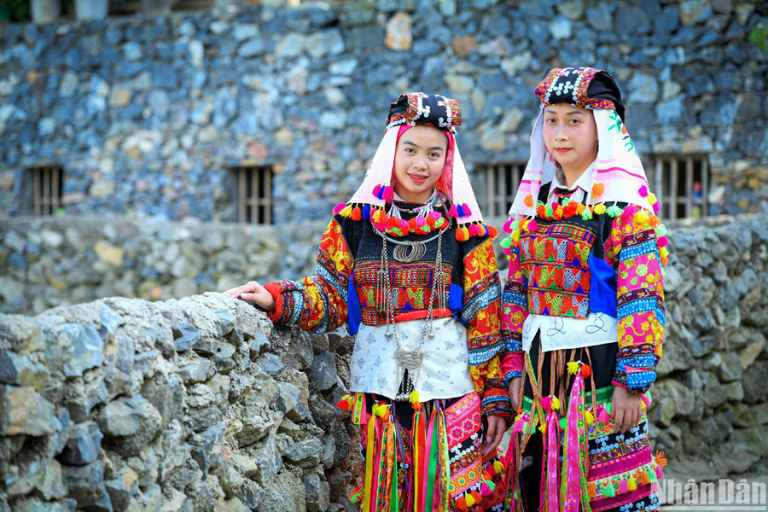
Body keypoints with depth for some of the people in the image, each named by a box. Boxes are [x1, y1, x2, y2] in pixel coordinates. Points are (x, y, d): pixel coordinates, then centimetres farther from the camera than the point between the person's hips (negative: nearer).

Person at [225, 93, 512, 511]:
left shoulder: (466, 231, 2)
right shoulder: (355, 222, 5)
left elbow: (485, 322, 1)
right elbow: (330, 300, 6)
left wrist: (496, 399, -1)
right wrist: (276, 299, -11)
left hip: (450, 386, -1)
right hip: (379, 388, 1)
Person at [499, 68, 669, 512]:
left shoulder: (627, 208, -6)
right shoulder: (532, 205, 12)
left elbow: (641, 302, -11)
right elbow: (517, 295, 13)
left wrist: (632, 383, -16)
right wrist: (516, 371, 9)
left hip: (599, 366, -6)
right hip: (539, 371, 6)